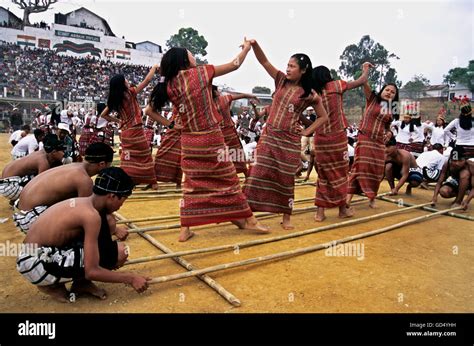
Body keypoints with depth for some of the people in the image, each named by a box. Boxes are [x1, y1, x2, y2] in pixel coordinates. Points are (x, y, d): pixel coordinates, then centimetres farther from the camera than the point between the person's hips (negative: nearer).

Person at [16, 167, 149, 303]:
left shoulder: (82, 203, 3)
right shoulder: (91, 215, -23)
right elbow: (91, 272, -23)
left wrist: (114, 229, 15)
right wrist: (130, 278, -13)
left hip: (41, 254, 9)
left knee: (106, 221, 3)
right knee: (119, 253, -19)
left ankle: (82, 282, 8)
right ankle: (53, 284, -1)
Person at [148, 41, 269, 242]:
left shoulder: (169, 85, 3)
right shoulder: (201, 72, -6)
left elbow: (152, 109, 12)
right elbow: (234, 65, 3)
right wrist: (246, 48, 18)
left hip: (189, 140, 4)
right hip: (210, 138, -4)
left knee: (192, 183, 13)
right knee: (228, 179, 6)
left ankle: (185, 229, 11)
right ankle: (248, 219, 17)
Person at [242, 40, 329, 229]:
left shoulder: (310, 95, -2)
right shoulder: (281, 80, 5)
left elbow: (323, 117, 7)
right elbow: (264, 61, -3)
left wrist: (306, 132, -2)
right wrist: (254, 44, -18)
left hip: (290, 141, -2)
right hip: (268, 136, 2)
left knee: (286, 179, 6)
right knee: (258, 174, -1)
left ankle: (286, 217, 21)